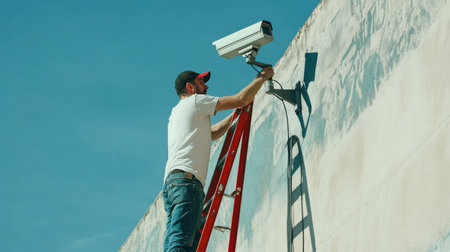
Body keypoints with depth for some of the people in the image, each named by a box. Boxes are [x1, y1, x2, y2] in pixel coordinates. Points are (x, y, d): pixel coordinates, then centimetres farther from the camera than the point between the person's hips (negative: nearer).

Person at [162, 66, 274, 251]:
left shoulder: (176, 112, 31)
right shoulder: (195, 101, 6)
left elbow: (213, 133, 39)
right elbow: (241, 99, 3)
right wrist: (261, 77, 17)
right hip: (187, 179, -9)